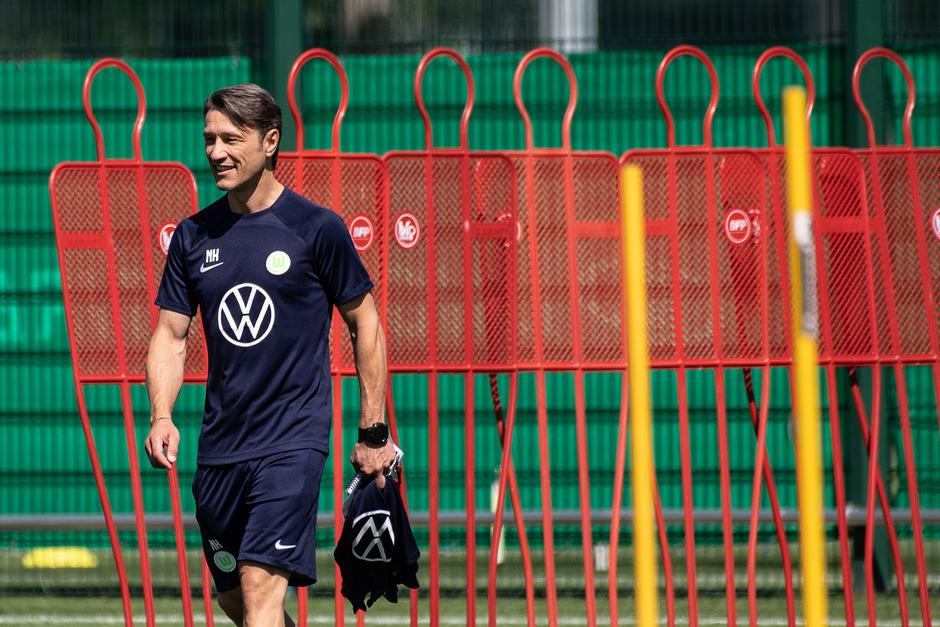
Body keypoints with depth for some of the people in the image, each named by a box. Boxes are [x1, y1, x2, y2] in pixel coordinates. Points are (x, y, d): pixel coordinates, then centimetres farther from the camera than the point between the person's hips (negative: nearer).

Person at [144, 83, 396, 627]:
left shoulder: (317, 228, -4)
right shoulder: (193, 236, 8)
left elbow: (366, 323, 3)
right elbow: (171, 335, 11)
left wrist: (374, 433, 2)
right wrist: (161, 415, -8)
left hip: (293, 440, -5)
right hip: (219, 448, 5)